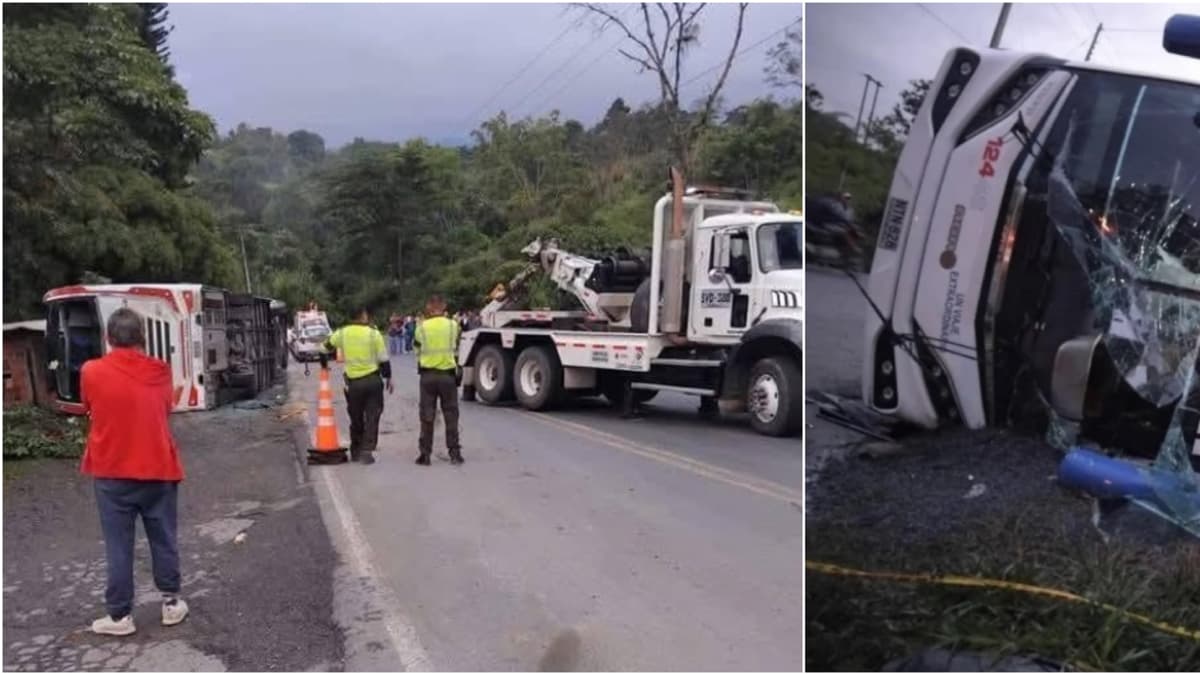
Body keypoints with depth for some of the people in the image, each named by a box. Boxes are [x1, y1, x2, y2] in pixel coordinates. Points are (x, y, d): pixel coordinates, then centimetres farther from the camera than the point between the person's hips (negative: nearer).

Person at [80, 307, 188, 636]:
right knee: (163, 539, 13)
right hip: (158, 468, 2)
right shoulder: (161, 372, -2)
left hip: (112, 471, -1)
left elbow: (90, 410, 9)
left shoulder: (92, 372, -8)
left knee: (118, 546, 6)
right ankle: (171, 602, 22)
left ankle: (120, 616, 13)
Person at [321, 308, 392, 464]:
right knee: (372, 417, 3)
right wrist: (388, 378, 7)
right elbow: (383, 359, -5)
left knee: (356, 418, 16)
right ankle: (366, 451, -6)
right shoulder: (374, 333, -6)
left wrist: (324, 364, 32)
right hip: (373, 380, -2)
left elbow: (325, 348, 14)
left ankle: (355, 452, 24)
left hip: (353, 382, 3)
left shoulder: (343, 333, 2)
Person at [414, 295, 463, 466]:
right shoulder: (453, 325, -4)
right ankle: (454, 452, 9)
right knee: (451, 414, 9)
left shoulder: (422, 327, -6)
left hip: (427, 375, 0)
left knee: (427, 415, 7)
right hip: (448, 374, 0)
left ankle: (425, 454, 9)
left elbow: (417, 348, 6)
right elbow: (456, 348, 7)